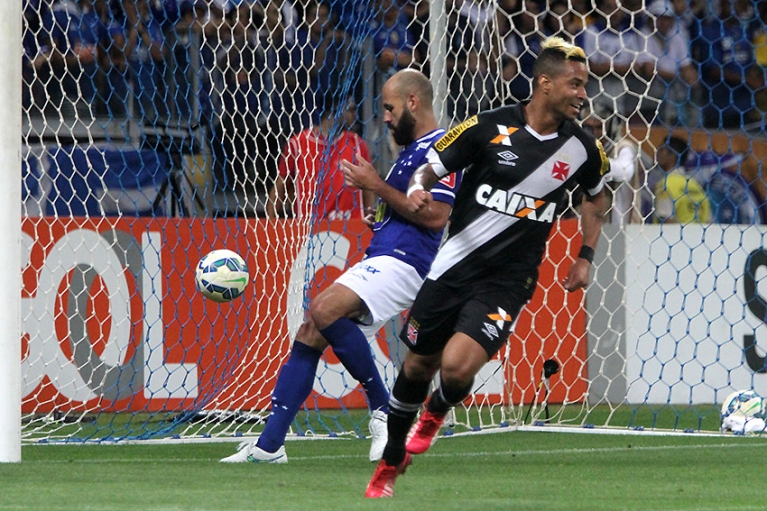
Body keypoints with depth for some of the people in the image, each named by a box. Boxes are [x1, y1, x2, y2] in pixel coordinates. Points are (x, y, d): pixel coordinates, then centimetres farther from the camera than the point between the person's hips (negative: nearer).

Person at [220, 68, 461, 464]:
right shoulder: (413, 148, 24)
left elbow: (435, 216, -18)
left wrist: (377, 187, -14)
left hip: (402, 261, -10)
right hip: (380, 259, 10)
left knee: (324, 310, -29)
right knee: (308, 337, 3)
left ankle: (383, 410, -17)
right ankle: (269, 444, 3)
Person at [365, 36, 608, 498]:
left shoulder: (581, 147, -2)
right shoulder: (489, 128, -10)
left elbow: (596, 197, 20)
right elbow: (430, 169, 0)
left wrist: (586, 257, 14)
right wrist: (418, 189, -23)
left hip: (507, 282, 0)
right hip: (454, 266, 0)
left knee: (457, 366, -21)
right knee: (418, 366, 10)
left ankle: (436, 415, 16)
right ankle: (389, 467, 32)